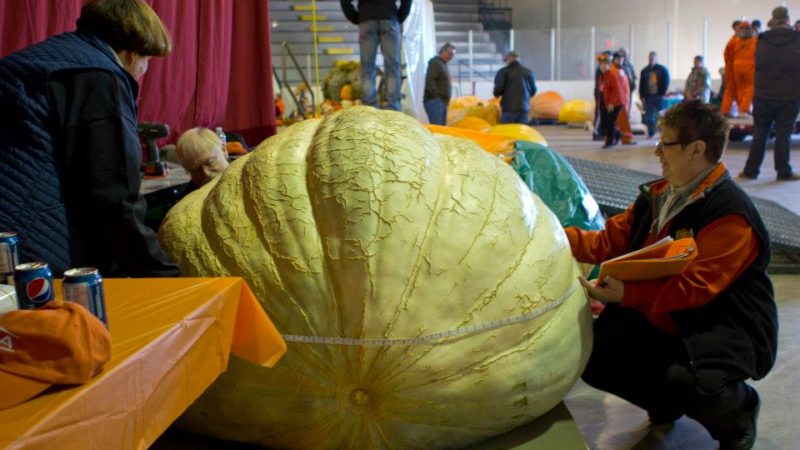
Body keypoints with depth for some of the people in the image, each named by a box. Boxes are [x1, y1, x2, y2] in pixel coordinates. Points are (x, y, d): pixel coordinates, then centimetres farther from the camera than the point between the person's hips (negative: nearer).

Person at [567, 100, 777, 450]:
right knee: (595, 358, -6)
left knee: (686, 381, -35)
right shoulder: (656, 196, 5)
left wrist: (626, 294, -36)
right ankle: (669, 403, 22)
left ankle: (735, 411, 4)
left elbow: (695, 287, -30)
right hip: (665, 321, 8)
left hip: (727, 331, -7)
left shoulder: (730, 212, -21)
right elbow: (608, 241, 4)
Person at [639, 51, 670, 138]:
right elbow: (641, 85, 10)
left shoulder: (662, 70, 3)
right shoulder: (644, 71, 10)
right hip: (648, 97, 2)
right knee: (649, 117, 3)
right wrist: (642, 97, 2)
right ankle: (650, 133, 11)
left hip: (659, 96, -2)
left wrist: (663, 94, -6)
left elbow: (666, 82, 2)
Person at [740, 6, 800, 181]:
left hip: (764, 95, 1)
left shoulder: (762, 41, -3)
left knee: (760, 133, 10)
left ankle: (750, 170, 11)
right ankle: (784, 172, 8)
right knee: (783, 134, 4)